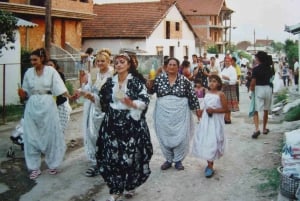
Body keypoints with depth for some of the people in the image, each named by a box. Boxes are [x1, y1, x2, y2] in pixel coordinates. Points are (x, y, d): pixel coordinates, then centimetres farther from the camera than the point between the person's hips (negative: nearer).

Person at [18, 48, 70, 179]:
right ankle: (34, 167, 13)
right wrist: (22, 94, -13)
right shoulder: (28, 72, 5)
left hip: (47, 106, -2)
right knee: (32, 137, 2)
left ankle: (52, 164, 21)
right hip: (32, 106, 2)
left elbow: (59, 87, -12)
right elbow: (26, 93, 9)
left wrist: (70, 96, -27)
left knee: (51, 135, 5)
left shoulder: (51, 71, -4)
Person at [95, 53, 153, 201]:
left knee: (131, 155, 0)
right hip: (113, 124, 4)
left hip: (132, 124, -4)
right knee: (112, 156, 2)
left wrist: (132, 103, -27)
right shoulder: (110, 82, 9)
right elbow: (103, 100, 17)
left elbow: (145, 102, -13)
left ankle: (129, 186, 22)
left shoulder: (136, 81, -5)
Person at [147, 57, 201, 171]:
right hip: (163, 113, 2)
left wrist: (197, 108, 2)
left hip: (180, 113, -1)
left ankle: (178, 160, 17)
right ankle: (168, 159, 25)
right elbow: (150, 90, -2)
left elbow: (192, 95, 2)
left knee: (180, 136, 0)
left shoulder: (184, 80, -2)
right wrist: (150, 82, -22)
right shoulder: (160, 78, 1)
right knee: (164, 136, 9)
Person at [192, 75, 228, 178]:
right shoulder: (207, 93, 8)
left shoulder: (220, 94, -10)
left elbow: (225, 109, -11)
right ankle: (210, 163, 22)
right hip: (205, 120, 6)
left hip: (215, 121, -6)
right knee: (204, 141, 8)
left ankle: (210, 167, 1)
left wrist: (213, 110, -19)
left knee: (212, 142, -6)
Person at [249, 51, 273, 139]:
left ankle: (257, 129, -19)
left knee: (255, 110, -2)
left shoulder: (256, 69, -11)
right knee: (266, 110, 17)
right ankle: (264, 129, 26)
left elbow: (253, 82, -12)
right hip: (268, 88, 5)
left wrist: (251, 91, -2)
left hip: (259, 89, -5)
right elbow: (271, 78, 7)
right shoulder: (269, 68, 4)